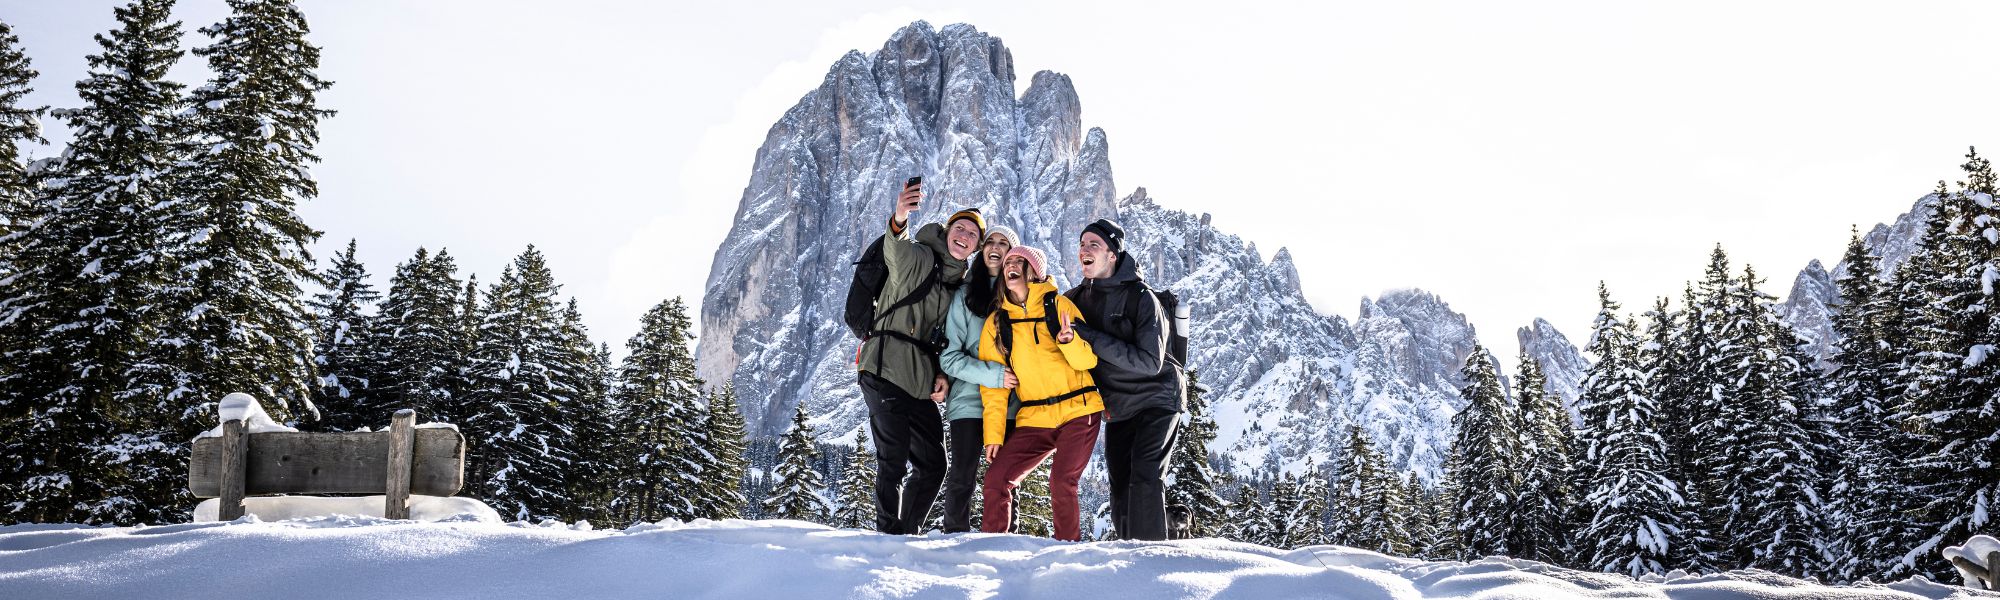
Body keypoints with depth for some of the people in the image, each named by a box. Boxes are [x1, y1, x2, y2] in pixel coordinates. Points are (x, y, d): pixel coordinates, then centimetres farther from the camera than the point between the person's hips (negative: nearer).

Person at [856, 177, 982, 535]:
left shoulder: (961, 286, 18)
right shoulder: (918, 258, -3)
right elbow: (895, 250, -28)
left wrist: (943, 374, 1)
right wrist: (899, 221, -50)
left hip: (921, 383, 8)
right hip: (886, 371, -8)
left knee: (932, 465, 11)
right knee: (893, 462, -11)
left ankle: (908, 533, 23)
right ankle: (888, 532, 1)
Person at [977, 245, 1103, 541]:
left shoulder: (1058, 305, -1)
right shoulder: (996, 323, 7)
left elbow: (1088, 360, -3)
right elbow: (993, 384, 6)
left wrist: (1069, 341, -24)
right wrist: (994, 433, -1)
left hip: (1079, 410, -3)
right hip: (1034, 418, 3)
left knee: (1062, 482, -17)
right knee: (996, 478, -7)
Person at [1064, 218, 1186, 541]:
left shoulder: (1140, 297, -17)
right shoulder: (1077, 298, 0)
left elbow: (1149, 362, -24)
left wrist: (1091, 337, -28)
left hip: (1157, 399, -6)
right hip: (1116, 406, 6)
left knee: (1145, 476, -19)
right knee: (1120, 487, 9)